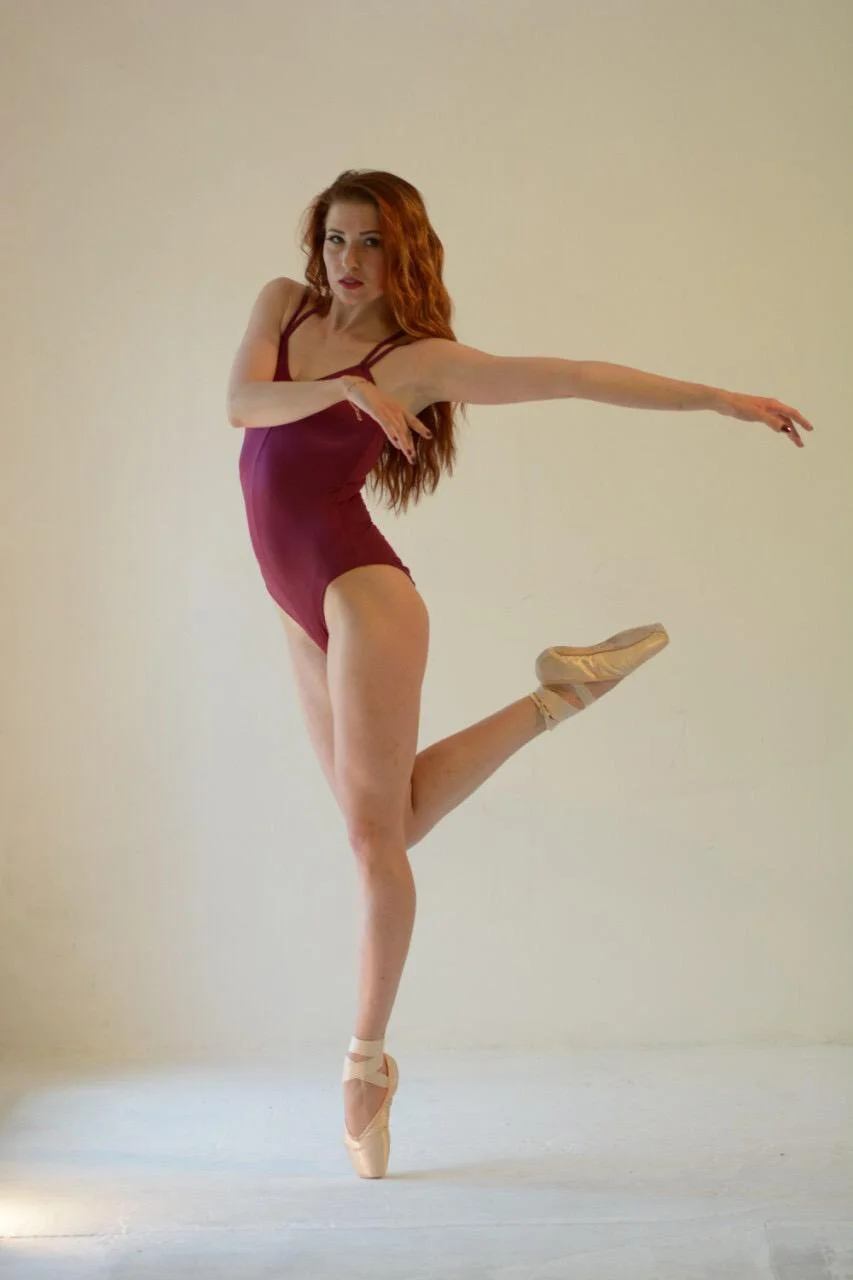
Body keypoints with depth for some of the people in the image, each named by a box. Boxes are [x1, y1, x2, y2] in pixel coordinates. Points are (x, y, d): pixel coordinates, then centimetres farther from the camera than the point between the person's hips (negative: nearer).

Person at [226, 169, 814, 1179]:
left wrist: (719, 399, -6)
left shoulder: (421, 359, -3)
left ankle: (368, 1058, 9)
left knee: (374, 826, -6)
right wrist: (343, 388, -20)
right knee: (381, 819, 9)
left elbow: (576, 378, -5)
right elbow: (240, 401, -5)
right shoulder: (281, 304, 11)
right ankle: (554, 699, 22)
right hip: (299, 602, 6)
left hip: (359, 584, -6)